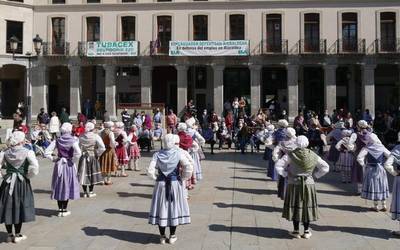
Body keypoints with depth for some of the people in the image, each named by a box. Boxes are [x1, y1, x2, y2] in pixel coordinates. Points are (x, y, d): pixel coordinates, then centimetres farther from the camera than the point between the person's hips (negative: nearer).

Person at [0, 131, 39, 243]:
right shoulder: (27, 152, -11)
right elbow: (35, 167, -21)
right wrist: (28, 176, -7)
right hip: (22, 183, -3)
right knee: (19, 207, 7)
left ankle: (9, 234, 21)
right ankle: (17, 235, 15)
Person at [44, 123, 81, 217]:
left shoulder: (57, 141, -1)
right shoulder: (73, 141, -11)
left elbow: (46, 152, -6)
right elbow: (78, 153, -26)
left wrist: (53, 159, 4)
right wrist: (72, 159, -10)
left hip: (59, 165, 3)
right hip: (69, 165, -3)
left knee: (59, 186, 12)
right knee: (67, 186, 7)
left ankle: (60, 210, 17)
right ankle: (64, 210, 10)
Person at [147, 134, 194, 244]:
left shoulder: (157, 154, -4)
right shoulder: (179, 153, -9)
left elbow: (150, 171, -10)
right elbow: (189, 167, -17)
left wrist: (156, 178, 6)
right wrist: (183, 177, -3)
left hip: (161, 185, 1)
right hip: (175, 184, -1)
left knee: (161, 209, 11)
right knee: (174, 208, 11)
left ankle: (162, 237, 19)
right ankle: (172, 236, 19)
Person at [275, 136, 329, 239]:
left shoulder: (291, 155, -11)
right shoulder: (313, 156, -4)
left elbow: (278, 165, -13)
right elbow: (325, 167, 4)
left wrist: (286, 174, -2)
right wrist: (315, 175, 7)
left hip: (294, 184, -1)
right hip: (308, 184, 2)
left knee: (295, 207, 8)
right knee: (307, 206, 12)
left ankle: (296, 231, 12)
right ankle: (306, 231, 17)